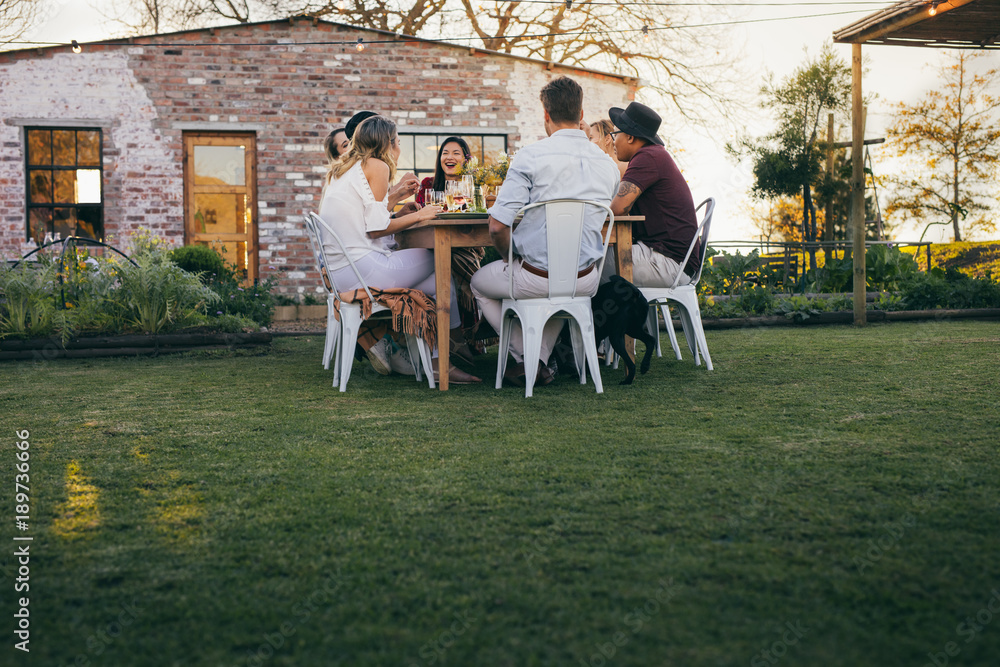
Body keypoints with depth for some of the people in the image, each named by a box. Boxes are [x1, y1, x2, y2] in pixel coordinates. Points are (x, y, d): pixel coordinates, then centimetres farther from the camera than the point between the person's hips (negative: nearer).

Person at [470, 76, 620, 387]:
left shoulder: (530, 156, -14)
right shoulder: (607, 164, 2)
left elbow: (497, 226, -15)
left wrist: (512, 259, 4)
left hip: (537, 278, -5)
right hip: (585, 281, 5)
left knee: (480, 283, 26)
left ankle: (526, 358, 20)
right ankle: (541, 360, 31)